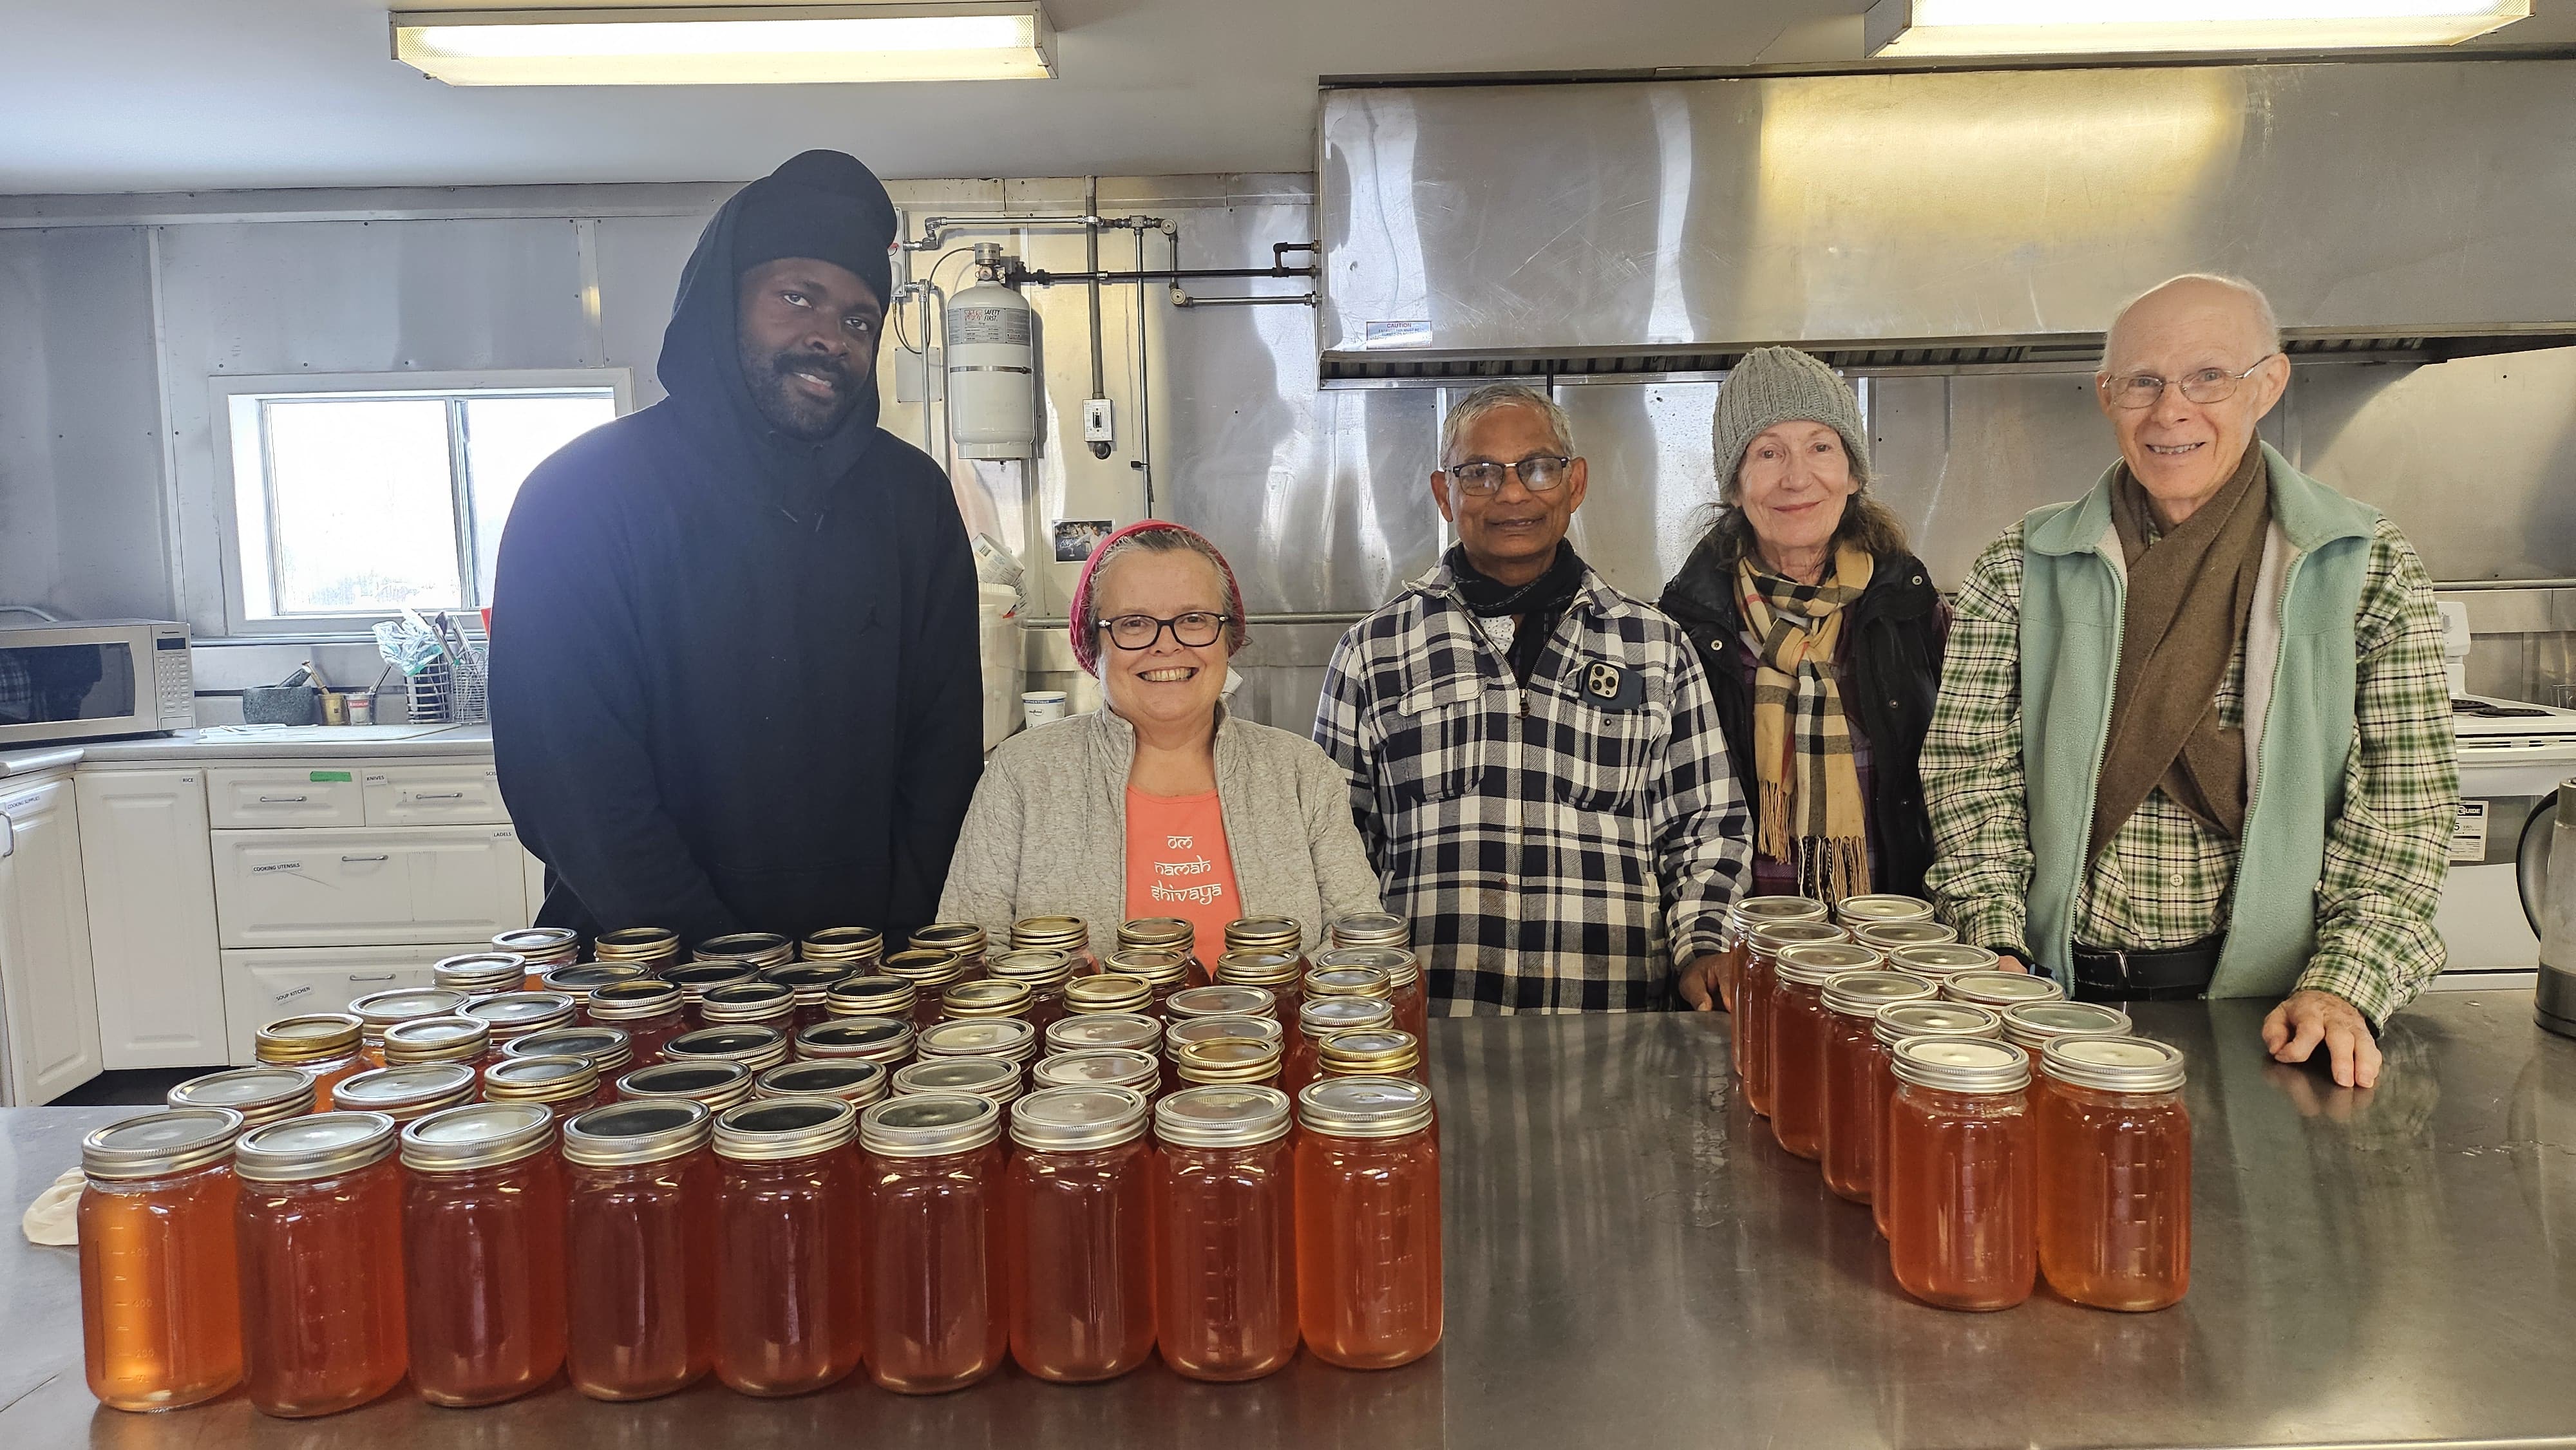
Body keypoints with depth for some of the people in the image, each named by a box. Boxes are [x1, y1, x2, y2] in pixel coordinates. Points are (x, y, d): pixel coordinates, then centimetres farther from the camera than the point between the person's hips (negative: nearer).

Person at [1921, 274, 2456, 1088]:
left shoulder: (2368, 568, 3)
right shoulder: (2020, 570, 4)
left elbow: (2407, 806, -1)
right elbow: (1971, 776, 0)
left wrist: (2343, 986, -12)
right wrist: (1997, 954, -11)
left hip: (2265, 1000, 0)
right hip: (2059, 998, 0)